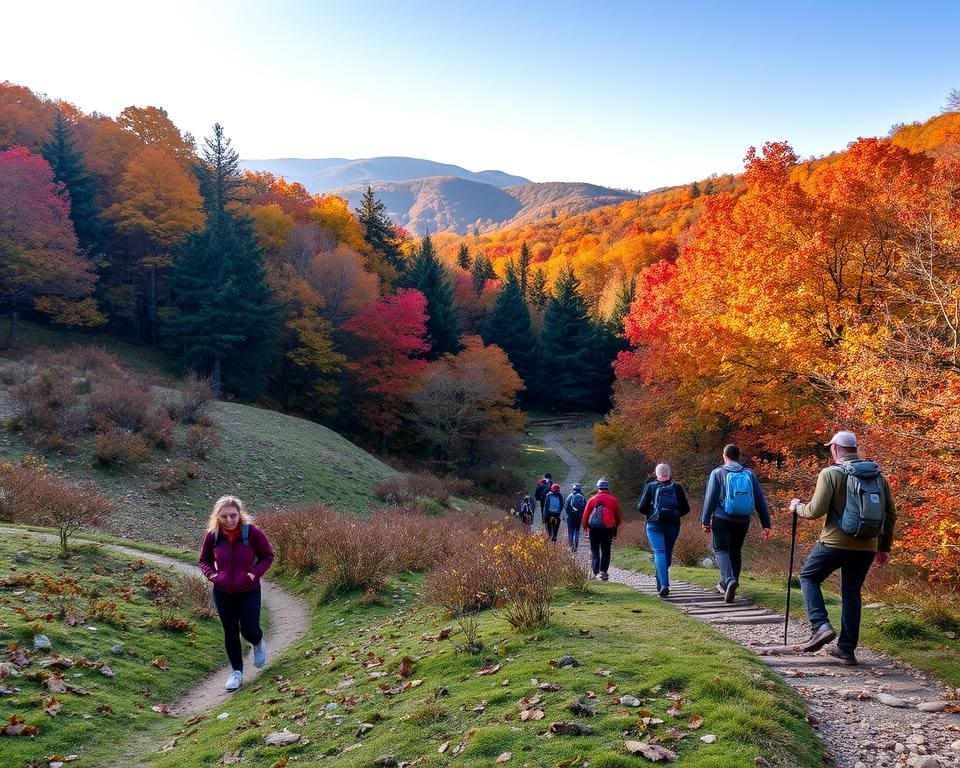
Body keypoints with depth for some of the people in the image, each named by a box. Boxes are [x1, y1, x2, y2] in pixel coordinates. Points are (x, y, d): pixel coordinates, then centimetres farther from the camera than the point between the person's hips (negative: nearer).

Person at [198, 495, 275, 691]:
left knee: (249, 630, -1)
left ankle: (258, 643, 37)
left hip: (249, 591, -2)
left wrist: (255, 573, -17)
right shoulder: (212, 535, -10)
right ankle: (236, 672, 26)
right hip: (222, 592, 2)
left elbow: (268, 556, -3)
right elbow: (204, 560, 8)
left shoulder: (252, 532, -17)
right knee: (230, 632, 9)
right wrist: (211, 574, -11)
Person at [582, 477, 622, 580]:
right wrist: (616, 529, 19)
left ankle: (595, 571, -1)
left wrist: (585, 527, 13)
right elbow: (618, 516, 9)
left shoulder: (592, 499, 3)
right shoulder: (613, 499, 4)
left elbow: (585, 515, 3)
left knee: (594, 550, 9)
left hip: (594, 527, 0)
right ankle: (603, 572, 3)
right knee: (605, 551, 8)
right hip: (608, 528, 0)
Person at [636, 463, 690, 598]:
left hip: (654, 525, -3)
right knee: (667, 553, 16)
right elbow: (685, 508, 3)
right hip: (673, 525, 3)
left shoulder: (650, 487, -1)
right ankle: (661, 583, 27)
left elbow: (641, 507, -5)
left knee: (659, 553, -8)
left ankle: (664, 585, -23)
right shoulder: (677, 487, 5)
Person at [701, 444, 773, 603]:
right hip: (743, 521, 4)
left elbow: (710, 499, -6)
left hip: (722, 519, -4)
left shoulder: (717, 473, -2)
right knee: (735, 551, 17)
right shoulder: (749, 474, 7)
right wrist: (766, 524, 7)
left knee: (721, 550, 0)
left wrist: (705, 521, 0)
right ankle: (725, 584, 24)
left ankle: (729, 580, -25)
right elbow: (760, 500, 5)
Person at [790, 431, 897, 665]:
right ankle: (847, 650, 17)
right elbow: (890, 514, 11)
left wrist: (798, 507, 7)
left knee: (808, 577, 15)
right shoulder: (878, 475, 8)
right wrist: (884, 547, 19)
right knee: (851, 593, 15)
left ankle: (821, 626, -2)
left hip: (835, 542, -5)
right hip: (866, 547, 5)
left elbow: (816, 511, -14)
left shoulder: (831, 474, -10)